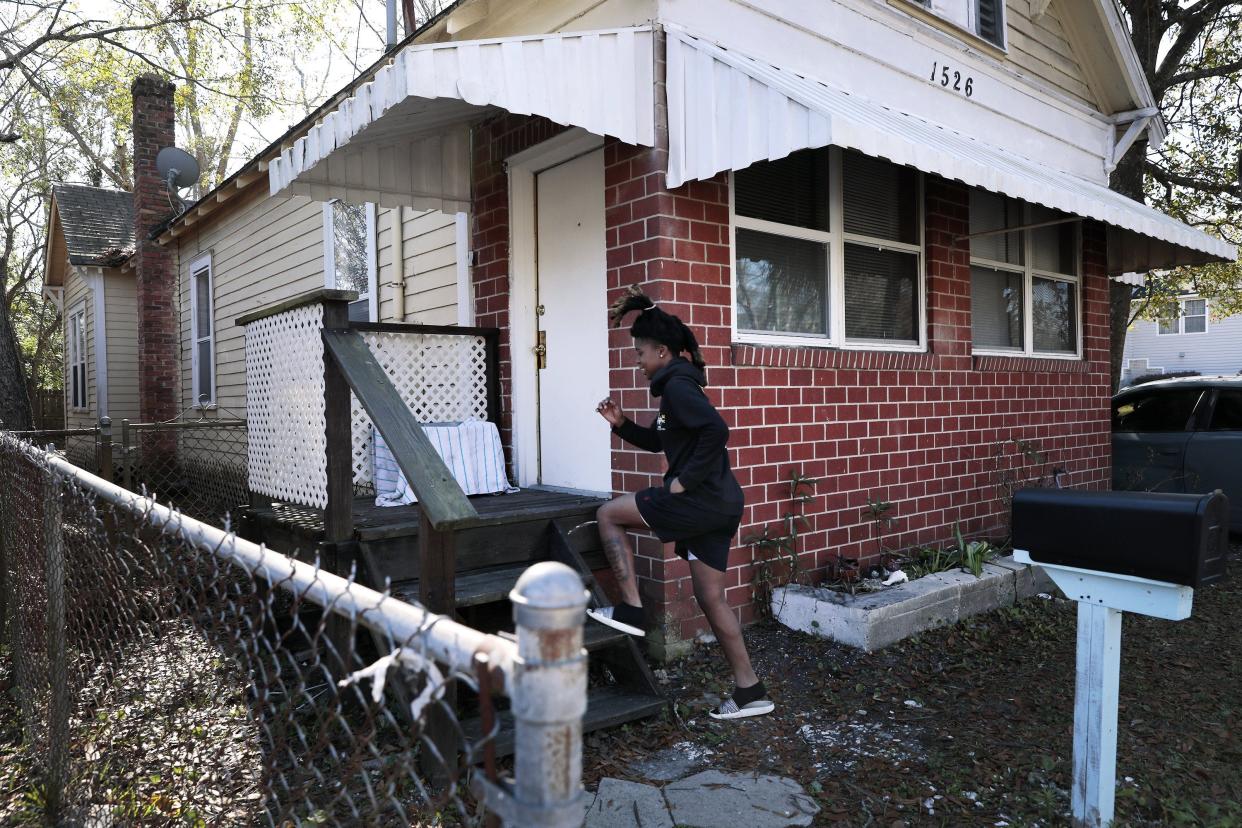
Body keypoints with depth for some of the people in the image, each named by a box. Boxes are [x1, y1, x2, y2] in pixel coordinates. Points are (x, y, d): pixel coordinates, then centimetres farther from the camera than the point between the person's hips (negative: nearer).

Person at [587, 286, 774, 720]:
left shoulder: (677, 386, -12)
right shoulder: (678, 384, 19)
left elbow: (716, 430, -27)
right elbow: (656, 441, 29)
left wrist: (685, 480, -20)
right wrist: (621, 424, 14)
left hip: (702, 501, -10)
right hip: (717, 504, 10)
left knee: (609, 515, 1)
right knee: (711, 598, 13)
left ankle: (631, 610, 5)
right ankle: (749, 690, 20)